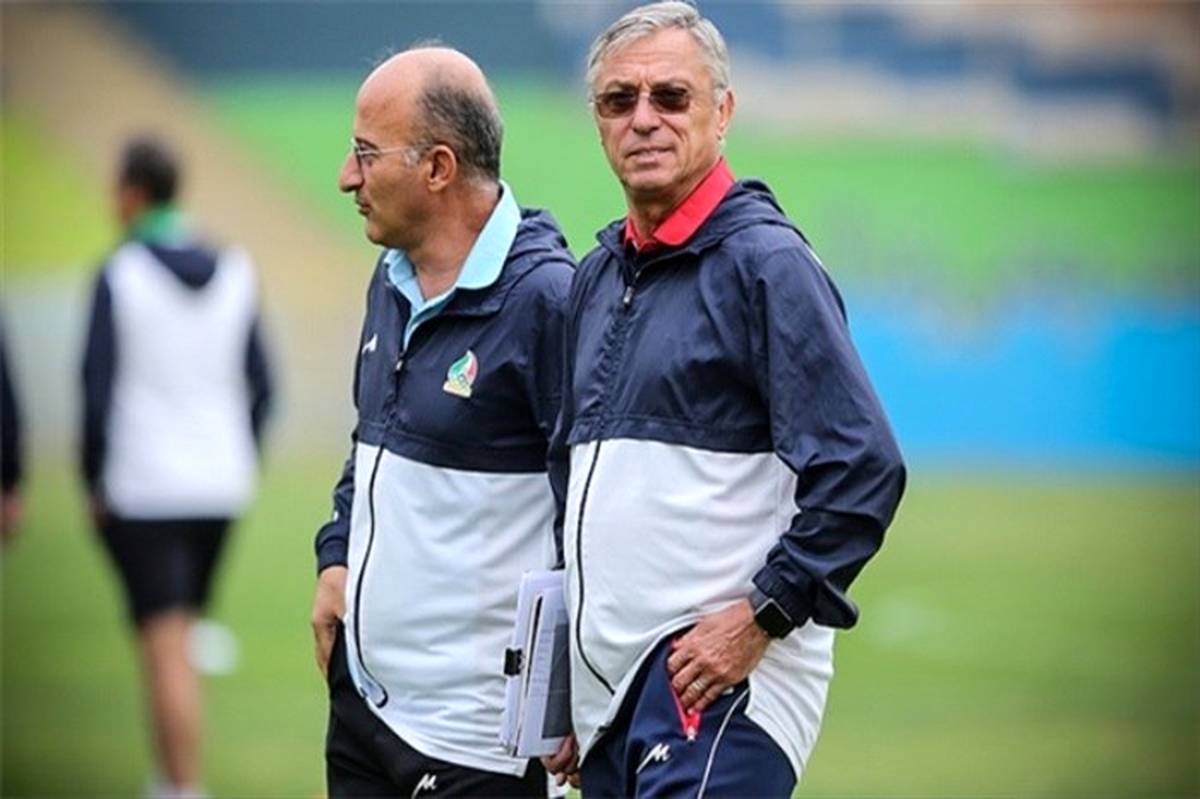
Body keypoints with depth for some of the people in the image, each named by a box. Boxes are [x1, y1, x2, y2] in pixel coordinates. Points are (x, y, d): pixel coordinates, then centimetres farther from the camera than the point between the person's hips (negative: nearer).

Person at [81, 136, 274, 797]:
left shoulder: (119, 276, -10)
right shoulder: (234, 273, 4)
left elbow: (98, 388, -11)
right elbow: (259, 386, 6)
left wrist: (94, 486, -2)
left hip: (142, 490, -5)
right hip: (218, 485, 5)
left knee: (166, 651, -6)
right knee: (177, 639, 19)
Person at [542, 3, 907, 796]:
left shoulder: (765, 262, -8)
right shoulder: (599, 276, 15)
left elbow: (864, 472, -15)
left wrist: (761, 617, -16)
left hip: (713, 679, -8)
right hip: (609, 688, 8)